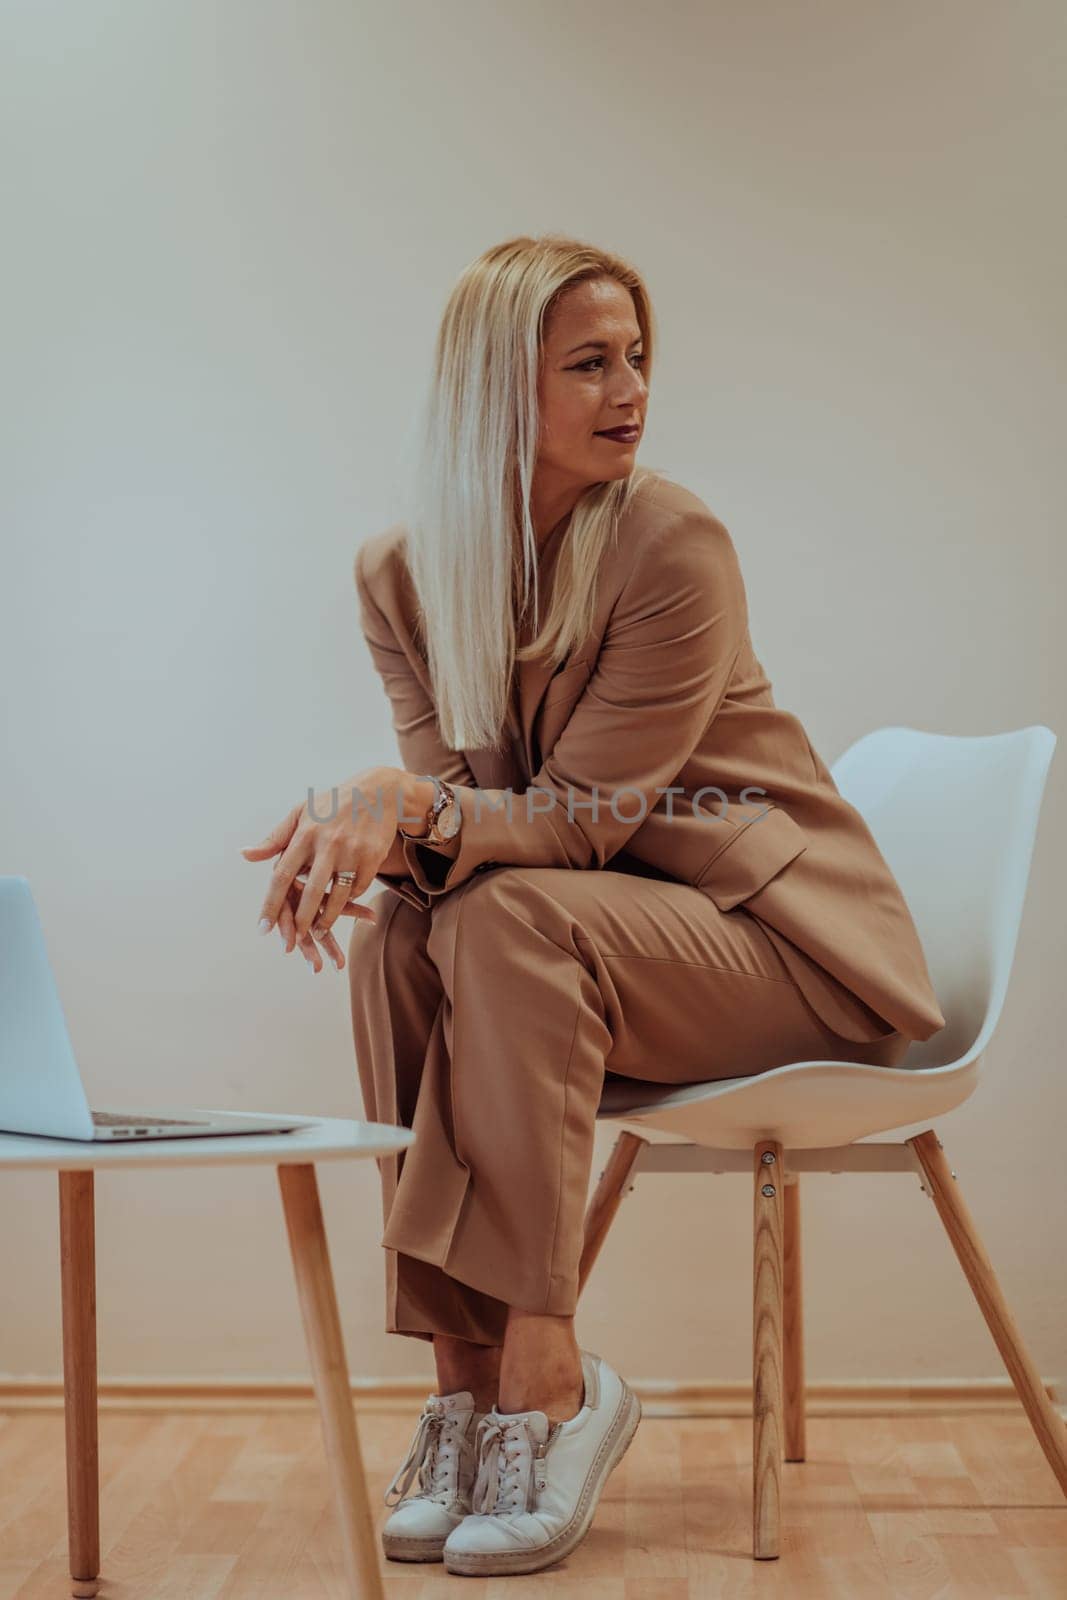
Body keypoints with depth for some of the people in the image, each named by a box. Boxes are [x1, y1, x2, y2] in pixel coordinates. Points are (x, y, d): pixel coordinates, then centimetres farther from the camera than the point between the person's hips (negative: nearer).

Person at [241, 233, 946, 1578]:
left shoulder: (675, 546, -18)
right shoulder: (404, 573, -1)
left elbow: (584, 815, -20)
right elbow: (459, 799, -3)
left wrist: (412, 803, -37)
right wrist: (372, 828, -27)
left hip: (781, 938, -5)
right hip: (581, 927, 5)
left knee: (508, 922, -32)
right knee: (399, 938, -25)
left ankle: (547, 1374, -25)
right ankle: (462, 1376, -20)